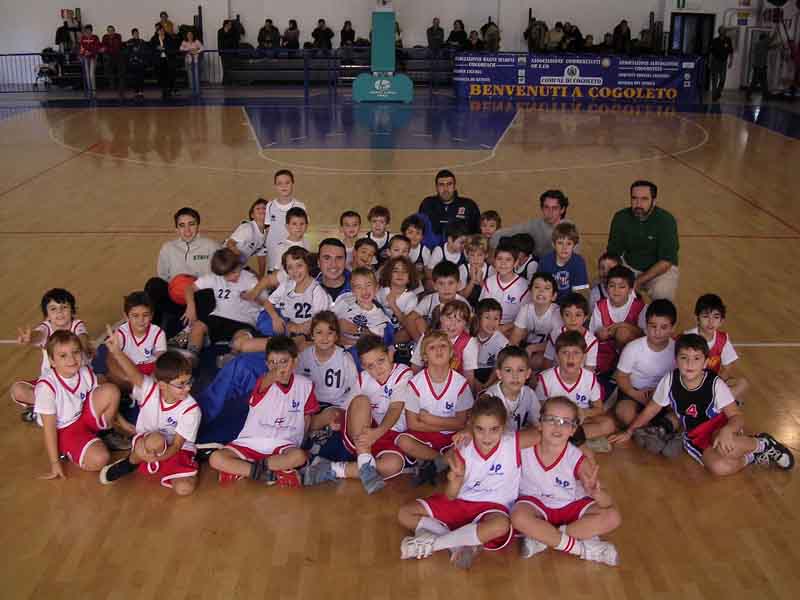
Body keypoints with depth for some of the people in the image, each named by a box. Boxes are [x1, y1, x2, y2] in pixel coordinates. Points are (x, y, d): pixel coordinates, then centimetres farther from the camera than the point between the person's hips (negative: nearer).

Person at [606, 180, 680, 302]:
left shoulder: (666, 220, -18)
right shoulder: (621, 218, -8)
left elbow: (666, 261, -20)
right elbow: (613, 253, -3)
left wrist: (639, 281, -29)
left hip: (661, 269, -3)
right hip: (629, 266, 3)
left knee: (662, 294, -35)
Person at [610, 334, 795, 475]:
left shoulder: (715, 384, -18)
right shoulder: (670, 381, -13)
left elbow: (737, 416, -17)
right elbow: (651, 409, 2)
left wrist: (727, 430, -39)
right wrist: (629, 432, 5)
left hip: (718, 427, -1)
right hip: (695, 437, 1)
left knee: (724, 447, -39)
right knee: (719, 467, -32)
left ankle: (762, 443, -5)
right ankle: (754, 456, -1)